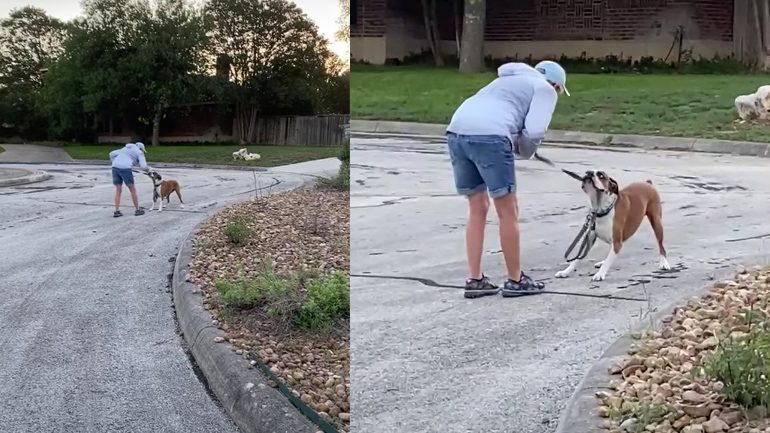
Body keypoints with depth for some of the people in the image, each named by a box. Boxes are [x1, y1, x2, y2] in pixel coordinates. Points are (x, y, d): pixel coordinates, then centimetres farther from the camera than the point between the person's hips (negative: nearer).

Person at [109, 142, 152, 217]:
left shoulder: (125, 149, 33)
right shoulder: (139, 153, 13)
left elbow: (112, 154, 28)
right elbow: (143, 166, 2)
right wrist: (147, 169, 25)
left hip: (115, 167, 6)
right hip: (125, 169, -6)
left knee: (118, 190, 13)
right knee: (132, 190, 8)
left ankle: (117, 211, 5)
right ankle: (138, 210, 16)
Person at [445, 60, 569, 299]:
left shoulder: (509, 80, 38)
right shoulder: (545, 88, 15)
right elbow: (534, 130, -1)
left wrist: (515, 145, 19)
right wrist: (525, 152, 18)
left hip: (457, 132, 7)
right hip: (489, 137, -7)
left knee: (478, 209, 17)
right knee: (508, 211, 6)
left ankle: (475, 280, 18)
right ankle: (515, 280, 16)